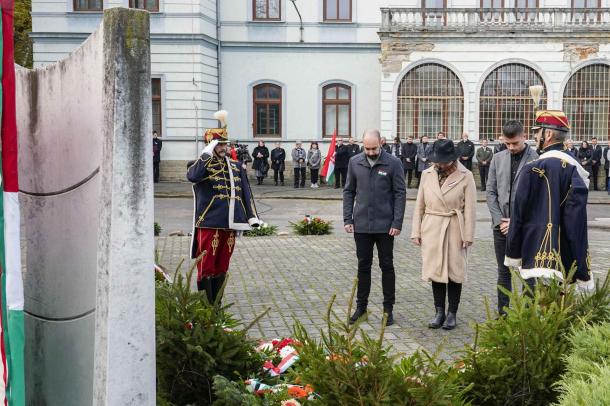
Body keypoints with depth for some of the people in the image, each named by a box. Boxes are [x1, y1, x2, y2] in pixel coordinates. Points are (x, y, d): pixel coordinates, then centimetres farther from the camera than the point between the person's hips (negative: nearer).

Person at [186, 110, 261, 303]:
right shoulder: (203, 165, -2)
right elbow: (192, 176, -26)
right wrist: (208, 152, -23)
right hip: (209, 224, -5)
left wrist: (252, 216, 10)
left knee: (222, 267, 12)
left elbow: (245, 192, 16)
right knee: (206, 267, 0)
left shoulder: (236, 165, 15)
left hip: (230, 224, 5)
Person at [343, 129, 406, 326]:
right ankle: (361, 306, 21)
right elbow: (348, 191, 9)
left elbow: (400, 194, -5)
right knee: (363, 266, 11)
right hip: (361, 224, 3)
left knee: (386, 266, 6)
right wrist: (347, 219, 1)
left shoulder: (393, 163, -6)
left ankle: (388, 309, 16)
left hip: (385, 225, -3)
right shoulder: (355, 162, 4)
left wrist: (397, 223, -11)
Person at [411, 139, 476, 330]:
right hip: (432, 230, 3)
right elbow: (419, 205, 7)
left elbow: (470, 209, -5)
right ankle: (439, 312, 18)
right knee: (435, 271, 7)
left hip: (455, 230, -3)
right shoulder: (427, 174, 5)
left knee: (454, 271, 4)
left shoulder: (465, 176, -5)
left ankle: (452, 313, 16)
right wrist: (416, 231, 3)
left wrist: (468, 236, -8)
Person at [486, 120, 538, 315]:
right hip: (501, 226, 5)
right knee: (504, 273, 12)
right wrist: (499, 219, -3)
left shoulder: (536, 159, -8)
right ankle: (503, 315, 20)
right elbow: (491, 191, 7)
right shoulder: (498, 158, 7)